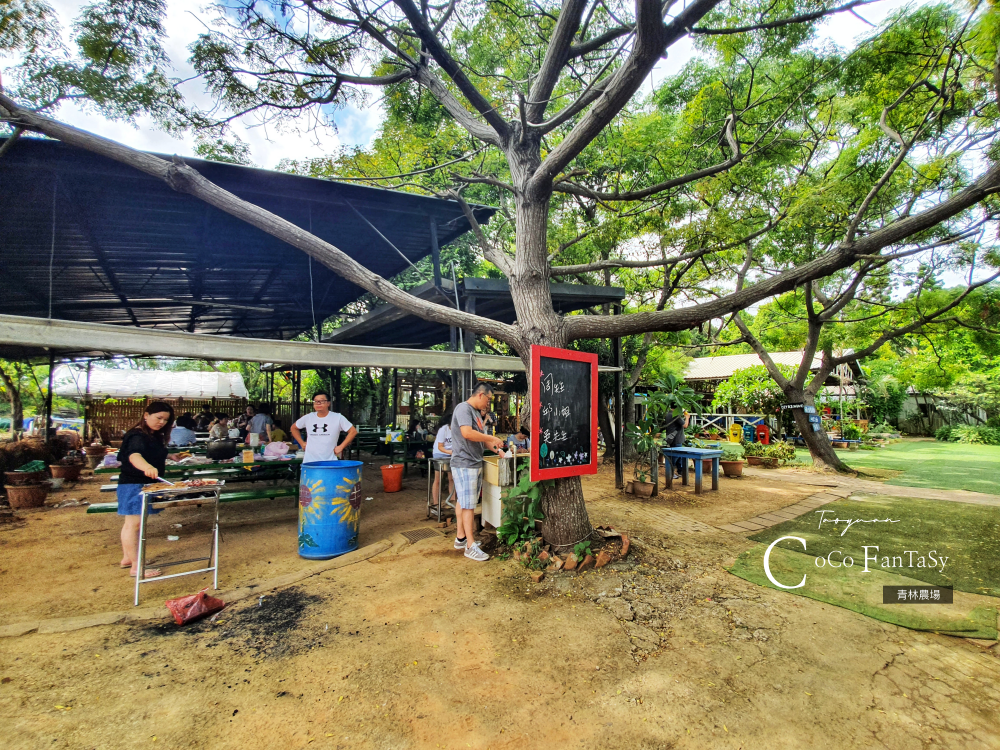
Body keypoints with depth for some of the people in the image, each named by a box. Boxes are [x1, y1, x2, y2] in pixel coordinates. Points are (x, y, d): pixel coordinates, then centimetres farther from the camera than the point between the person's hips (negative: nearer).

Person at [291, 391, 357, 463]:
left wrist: (341, 447, -5)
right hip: (309, 461, 3)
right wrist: (302, 443, 12)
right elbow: (294, 428, 23)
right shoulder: (308, 418, 6)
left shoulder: (338, 418, -3)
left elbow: (353, 431, -1)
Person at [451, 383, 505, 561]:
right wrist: (492, 438, -18)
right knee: (468, 505, -4)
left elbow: (481, 438, 20)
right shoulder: (463, 408, -14)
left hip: (475, 464, 10)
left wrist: (497, 449, 6)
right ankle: (471, 546, 2)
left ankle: (461, 538, 25)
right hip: (464, 464, -10)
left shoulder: (477, 412, 16)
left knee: (463, 502, 16)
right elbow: (467, 433, -28)